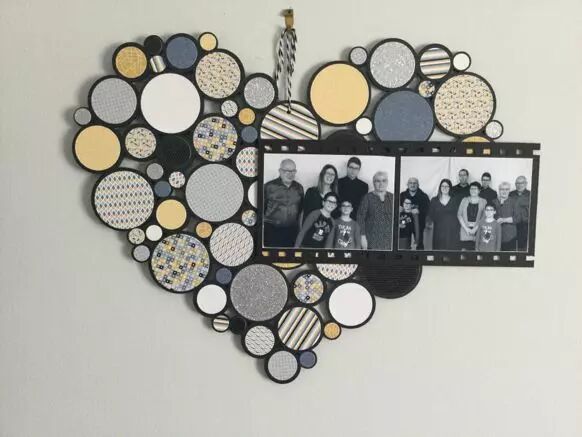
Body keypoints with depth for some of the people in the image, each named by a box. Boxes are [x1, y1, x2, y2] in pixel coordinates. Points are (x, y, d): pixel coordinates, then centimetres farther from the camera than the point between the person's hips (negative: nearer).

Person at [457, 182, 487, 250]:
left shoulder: (483, 202, 5)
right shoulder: (464, 200, 10)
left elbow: (484, 217, -1)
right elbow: (459, 214, 6)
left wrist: (475, 228, -10)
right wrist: (466, 228, -4)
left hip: (477, 230, -1)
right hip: (465, 229, 1)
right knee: (464, 249, -2)